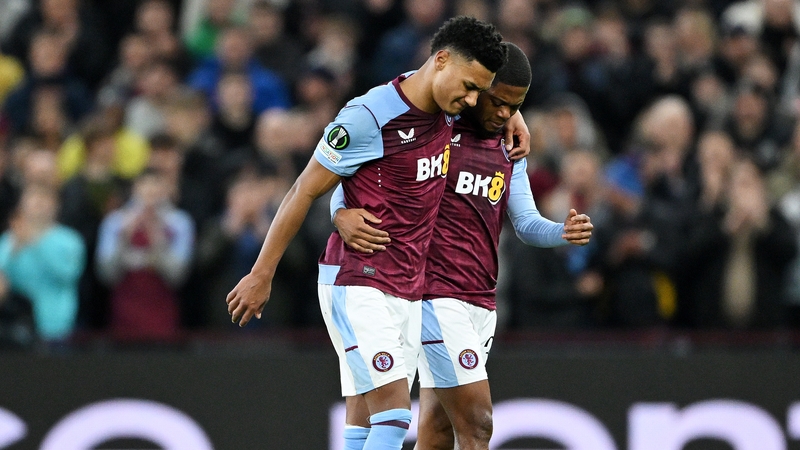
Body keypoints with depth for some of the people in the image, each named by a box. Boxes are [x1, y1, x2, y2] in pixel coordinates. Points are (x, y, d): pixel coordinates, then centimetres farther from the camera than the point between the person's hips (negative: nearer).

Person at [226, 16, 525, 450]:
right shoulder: (368, 117, -16)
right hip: (358, 286, -7)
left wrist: (511, 114, 15)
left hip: (408, 292, 7)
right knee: (393, 413, -18)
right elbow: (304, 191, -9)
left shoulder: (446, 109, 6)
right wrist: (261, 275, -6)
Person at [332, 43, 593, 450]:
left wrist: (563, 232, -7)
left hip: (481, 305, 7)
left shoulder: (509, 152, 17)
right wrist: (343, 214, -29)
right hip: (437, 295, -7)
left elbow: (526, 224, 15)